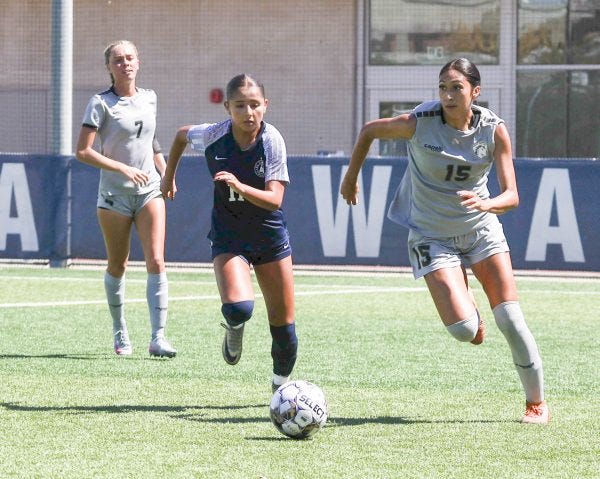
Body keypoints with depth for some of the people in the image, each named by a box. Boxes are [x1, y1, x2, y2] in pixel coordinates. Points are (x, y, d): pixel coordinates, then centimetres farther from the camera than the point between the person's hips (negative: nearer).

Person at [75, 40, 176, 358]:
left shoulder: (149, 99, 8)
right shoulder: (101, 103, -8)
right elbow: (83, 151, -14)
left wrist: (165, 173, 13)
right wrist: (124, 169, -20)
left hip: (149, 189, 3)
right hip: (114, 194, -3)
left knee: (156, 262, -11)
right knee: (118, 266, 7)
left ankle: (158, 337, -15)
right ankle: (119, 332, 27)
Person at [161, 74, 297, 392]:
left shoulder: (272, 141, -17)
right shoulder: (214, 136, -15)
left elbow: (274, 199, -22)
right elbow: (182, 134, 9)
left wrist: (240, 186, -38)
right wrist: (169, 176, 19)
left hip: (270, 235, 1)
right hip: (228, 237, -1)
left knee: (283, 324, 4)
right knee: (238, 308, -27)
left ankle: (281, 385, 29)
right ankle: (234, 330, 11)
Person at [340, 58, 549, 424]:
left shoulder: (494, 130, -14)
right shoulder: (420, 122, -18)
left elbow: (512, 196, -17)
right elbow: (370, 130, 1)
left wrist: (487, 204, -38)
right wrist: (351, 178, 9)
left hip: (481, 229, 2)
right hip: (432, 236, -2)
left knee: (510, 318, -8)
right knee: (463, 330, -18)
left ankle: (537, 401, 10)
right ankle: (469, 313, 22)